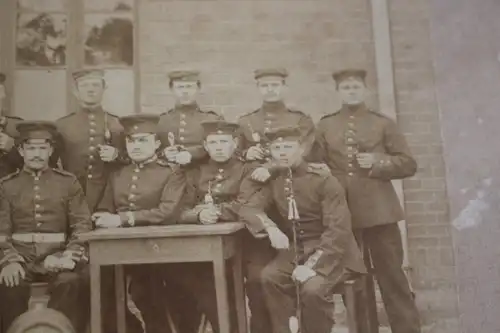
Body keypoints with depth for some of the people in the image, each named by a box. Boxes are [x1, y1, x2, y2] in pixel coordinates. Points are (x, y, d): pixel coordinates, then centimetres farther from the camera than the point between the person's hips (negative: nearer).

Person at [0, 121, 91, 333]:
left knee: (72, 281, -31)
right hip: (20, 256, 1)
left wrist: (70, 255, -15)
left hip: (57, 255, 0)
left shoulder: (69, 182, 10)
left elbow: (82, 225, 3)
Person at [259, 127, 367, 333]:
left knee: (313, 288, -30)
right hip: (296, 250, 5)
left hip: (332, 251, -5)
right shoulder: (273, 182, 3)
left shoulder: (324, 181, -14)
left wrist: (313, 265, -31)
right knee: (270, 276, -22)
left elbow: (338, 230, -21)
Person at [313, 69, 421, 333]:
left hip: (379, 210, -2)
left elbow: (409, 164, 3)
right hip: (340, 211, 2)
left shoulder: (383, 123, 6)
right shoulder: (324, 126, 11)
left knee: (392, 276, 1)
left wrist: (378, 163, -12)